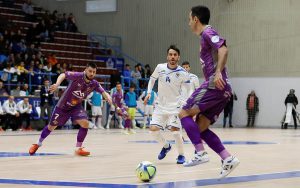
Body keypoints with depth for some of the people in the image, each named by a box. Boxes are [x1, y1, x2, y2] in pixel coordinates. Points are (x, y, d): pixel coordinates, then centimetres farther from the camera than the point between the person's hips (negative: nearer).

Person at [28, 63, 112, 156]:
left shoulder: (94, 84, -15)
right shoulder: (77, 76, -27)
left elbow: (103, 92, -16)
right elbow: (63, 75, -24)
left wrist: (108, 97, -39)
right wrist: (57, 84, -43)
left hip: (76, 106, 3)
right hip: (63, 105, -3)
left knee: (85, 123, -21)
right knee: (51, 127, 11)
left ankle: (78, 148, -6)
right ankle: (38, 143, 36)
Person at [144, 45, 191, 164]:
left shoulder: (183, 73, -12)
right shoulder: (160, 68, -5)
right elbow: (152, 79, 14)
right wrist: (149, 93, 2)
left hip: (175, 106, -3)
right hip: (160, 105, 3)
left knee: (175, 130, -19)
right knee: (153, 129, -8)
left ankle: (181, 155, 3)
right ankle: (166, 146, 23)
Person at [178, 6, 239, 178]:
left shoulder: (208, 32, -3)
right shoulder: (205, 36, 26)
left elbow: (223, 49, -20)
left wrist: (218, 73, -30)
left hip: (215, 85, -9)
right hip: (222, 89, 9)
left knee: (185, 113, -8)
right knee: (200, 127, 7)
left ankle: (200, 153, -17)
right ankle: (228, 159, -2)